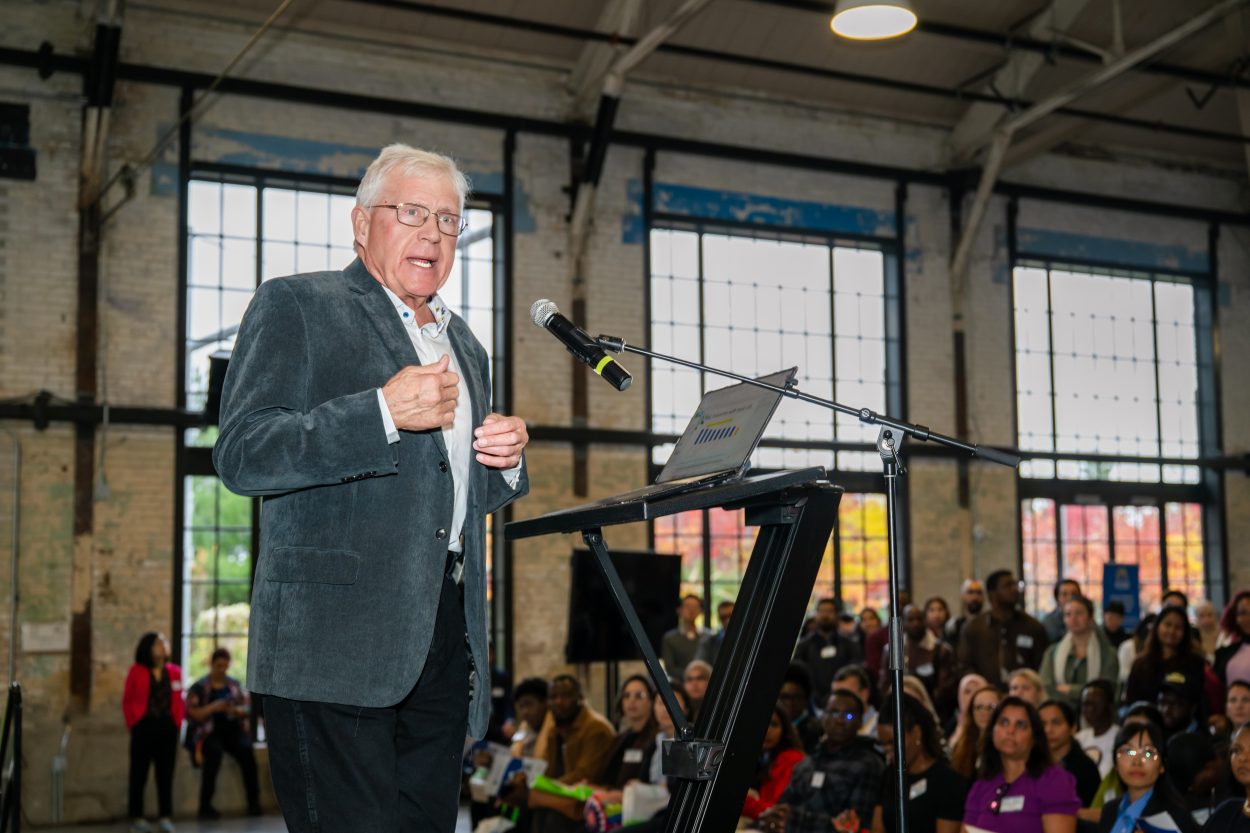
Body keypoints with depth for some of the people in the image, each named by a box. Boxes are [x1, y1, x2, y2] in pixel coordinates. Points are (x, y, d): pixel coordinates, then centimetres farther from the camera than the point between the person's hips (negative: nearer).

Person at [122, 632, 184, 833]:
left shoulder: (174, 672, 7)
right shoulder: (136, 672, -1)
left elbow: (180, 700, 10)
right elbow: (127, 700, 2)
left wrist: (178, 721, 1)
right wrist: (133, 722, -5)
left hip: (168, 728, 3)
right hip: (144, 727, -2)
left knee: (166, 773, 5)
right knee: (139, 773, 3)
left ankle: (165, 817, 10)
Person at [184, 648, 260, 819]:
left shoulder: (234, 684, 15)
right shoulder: (199, 687, 3)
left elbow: (247, 707, 10)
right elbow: (191, 713, -7)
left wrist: (236, 710, -13)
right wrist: (213, 707, -21)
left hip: (232, 729, 3)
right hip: (208, 732, -3)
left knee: (246, 750, -27)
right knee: (215, 751, -35)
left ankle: (253, 801, -23)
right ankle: (205, 805, -29)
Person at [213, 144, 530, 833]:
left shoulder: (465, 348, 24)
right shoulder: (294, 306, 3)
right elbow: (240, 454, -10)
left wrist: (505, 462, 6)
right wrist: (384, 412, -19)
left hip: (444, 639, 6)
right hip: (335, 643, -6)